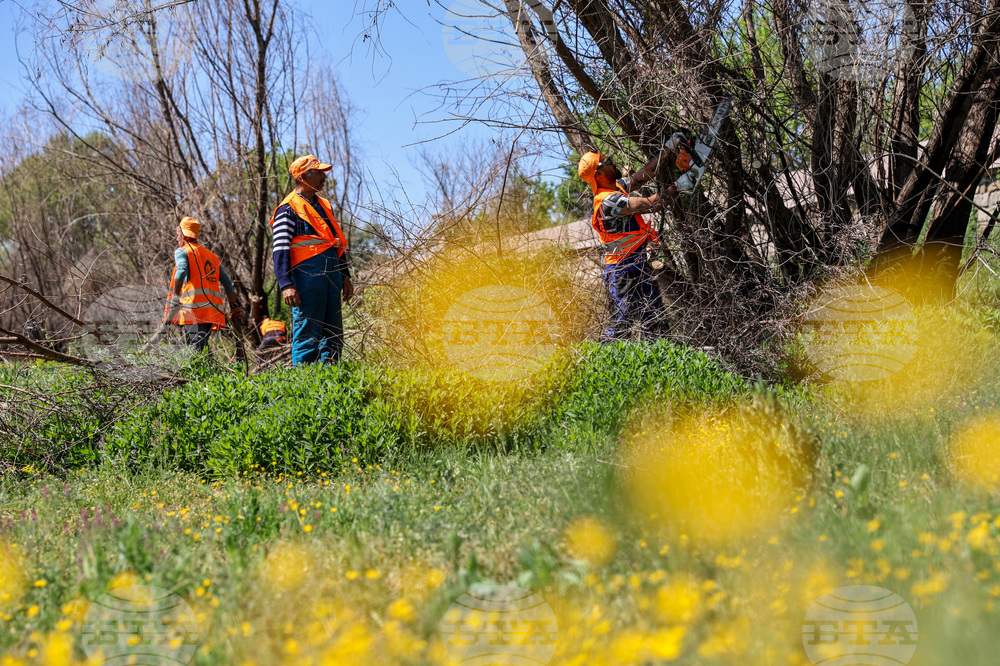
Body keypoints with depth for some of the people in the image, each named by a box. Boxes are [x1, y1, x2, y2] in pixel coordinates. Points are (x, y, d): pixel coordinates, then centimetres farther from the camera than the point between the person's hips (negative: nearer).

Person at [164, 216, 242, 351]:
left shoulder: (182, 251, 6)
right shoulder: (211, 255, 25)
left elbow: (181, 271, -16)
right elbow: (227, 282, 21)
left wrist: (174, 301, -19)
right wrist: (234, 306, 23)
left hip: (193, 308, -7)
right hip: (213, 310, 7)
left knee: (197, 348, -15)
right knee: (202, 348, 10)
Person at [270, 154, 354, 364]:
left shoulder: (325, 205, 21)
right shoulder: (288, 209, -4)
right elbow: (280, 250, -10)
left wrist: (345, 276, 21)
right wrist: (286, 284, -20)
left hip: (332, 275, 8)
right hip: (306, 274, -8)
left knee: (334, 333, 8)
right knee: (307, 334, -8)